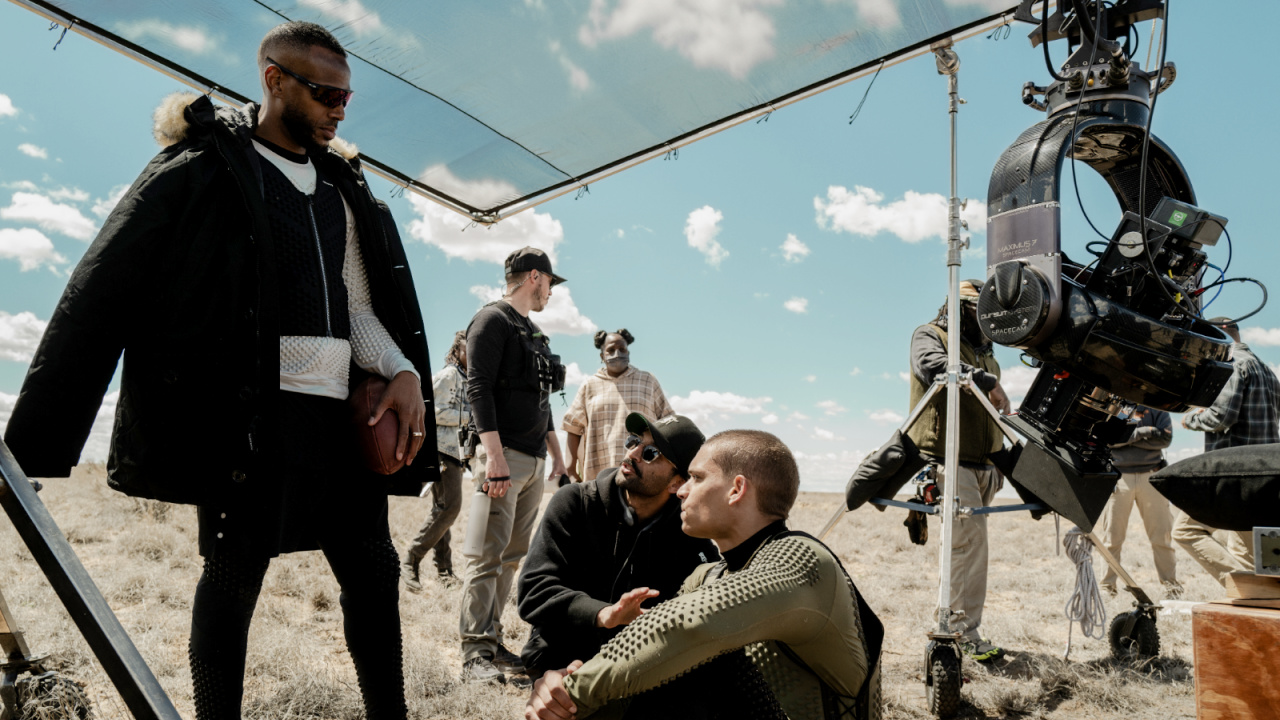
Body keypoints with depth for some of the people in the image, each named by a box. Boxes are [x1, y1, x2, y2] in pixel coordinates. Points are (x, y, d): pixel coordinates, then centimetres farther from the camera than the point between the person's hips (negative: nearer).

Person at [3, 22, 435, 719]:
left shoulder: (343, 189, 18)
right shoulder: (203, 166, 0)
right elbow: (102, 294, -5)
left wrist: (402, 370, -4)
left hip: (337, 410, 6)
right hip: (244, 409, -5)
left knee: (373, 571, 8)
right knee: (234, 576, 4)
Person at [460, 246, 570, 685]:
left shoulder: (532, 332, 23)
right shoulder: (492, 320, -4)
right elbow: (478, 389, -15)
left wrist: (556, 453, 24)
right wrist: (494, 456, -22)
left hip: (534, 461, 9)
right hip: (504, 454, -9)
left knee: (512, 556, 10)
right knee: (489, 556, -9)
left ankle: (493, 643, 17)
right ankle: (475, 655, -4)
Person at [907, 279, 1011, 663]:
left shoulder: (984, 351, 26)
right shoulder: (929, 335, 4)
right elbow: (932, 365, -21)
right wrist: (985, 381, -21)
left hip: (982, 463, 8)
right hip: (947, 457, -8)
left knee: (971, 539, 6)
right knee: (971, 535, -17)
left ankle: (953, 625, 14)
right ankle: (965, 631, -12)